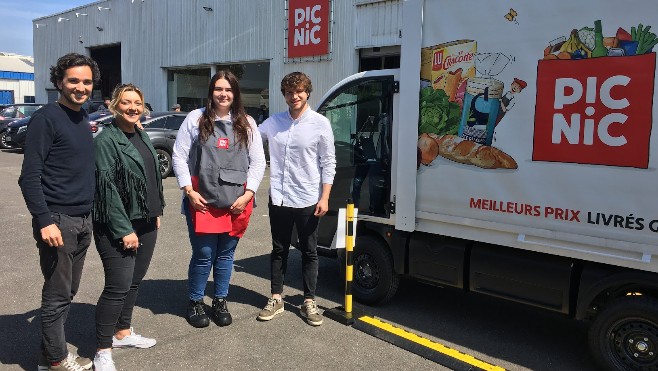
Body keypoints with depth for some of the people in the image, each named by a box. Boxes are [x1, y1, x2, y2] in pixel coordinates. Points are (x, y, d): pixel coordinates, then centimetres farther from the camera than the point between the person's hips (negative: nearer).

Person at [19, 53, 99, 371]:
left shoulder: (84, 119, 13)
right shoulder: (46, 118, -11)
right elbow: (30, 177, -15)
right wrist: (45, 221, -20)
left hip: (83, 220, 7)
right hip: (58, 220, -7)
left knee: (68, 291, 14)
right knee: (58, 295, 3)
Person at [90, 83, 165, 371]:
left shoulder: (141, 136, 11)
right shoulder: (106, 140, -12)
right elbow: (107, 187, -18)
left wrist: (155, 213, 16)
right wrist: (124, 230, -19)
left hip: (145, 223, 8)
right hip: (117, 227, -8)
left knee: (135, 281, 15)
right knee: (118, 286, -7)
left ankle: (122, 333, 32)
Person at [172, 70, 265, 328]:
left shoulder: (247, 124, 9)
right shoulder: (196, 119, 3)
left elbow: (258, 162, 7)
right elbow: (179, 156, 2)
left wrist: (248, 194, -3)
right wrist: (189, 191, -6)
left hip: (236, 202, 2)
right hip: (202, 200, -2)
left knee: (226, 255, 11)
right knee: (203, 255, 1)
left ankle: (220, 301, 28)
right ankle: (195, 302, 23)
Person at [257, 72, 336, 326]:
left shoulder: (320, 124, -5)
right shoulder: (273, 122, 4)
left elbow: (329, 163, -5)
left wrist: (324, 197, -9)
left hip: (308, 200, -3)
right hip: (279, 199, 3)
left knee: (309, 253, 9)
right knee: (279, 250, 14)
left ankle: (309, 302, 22)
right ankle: (276, 299, 28)